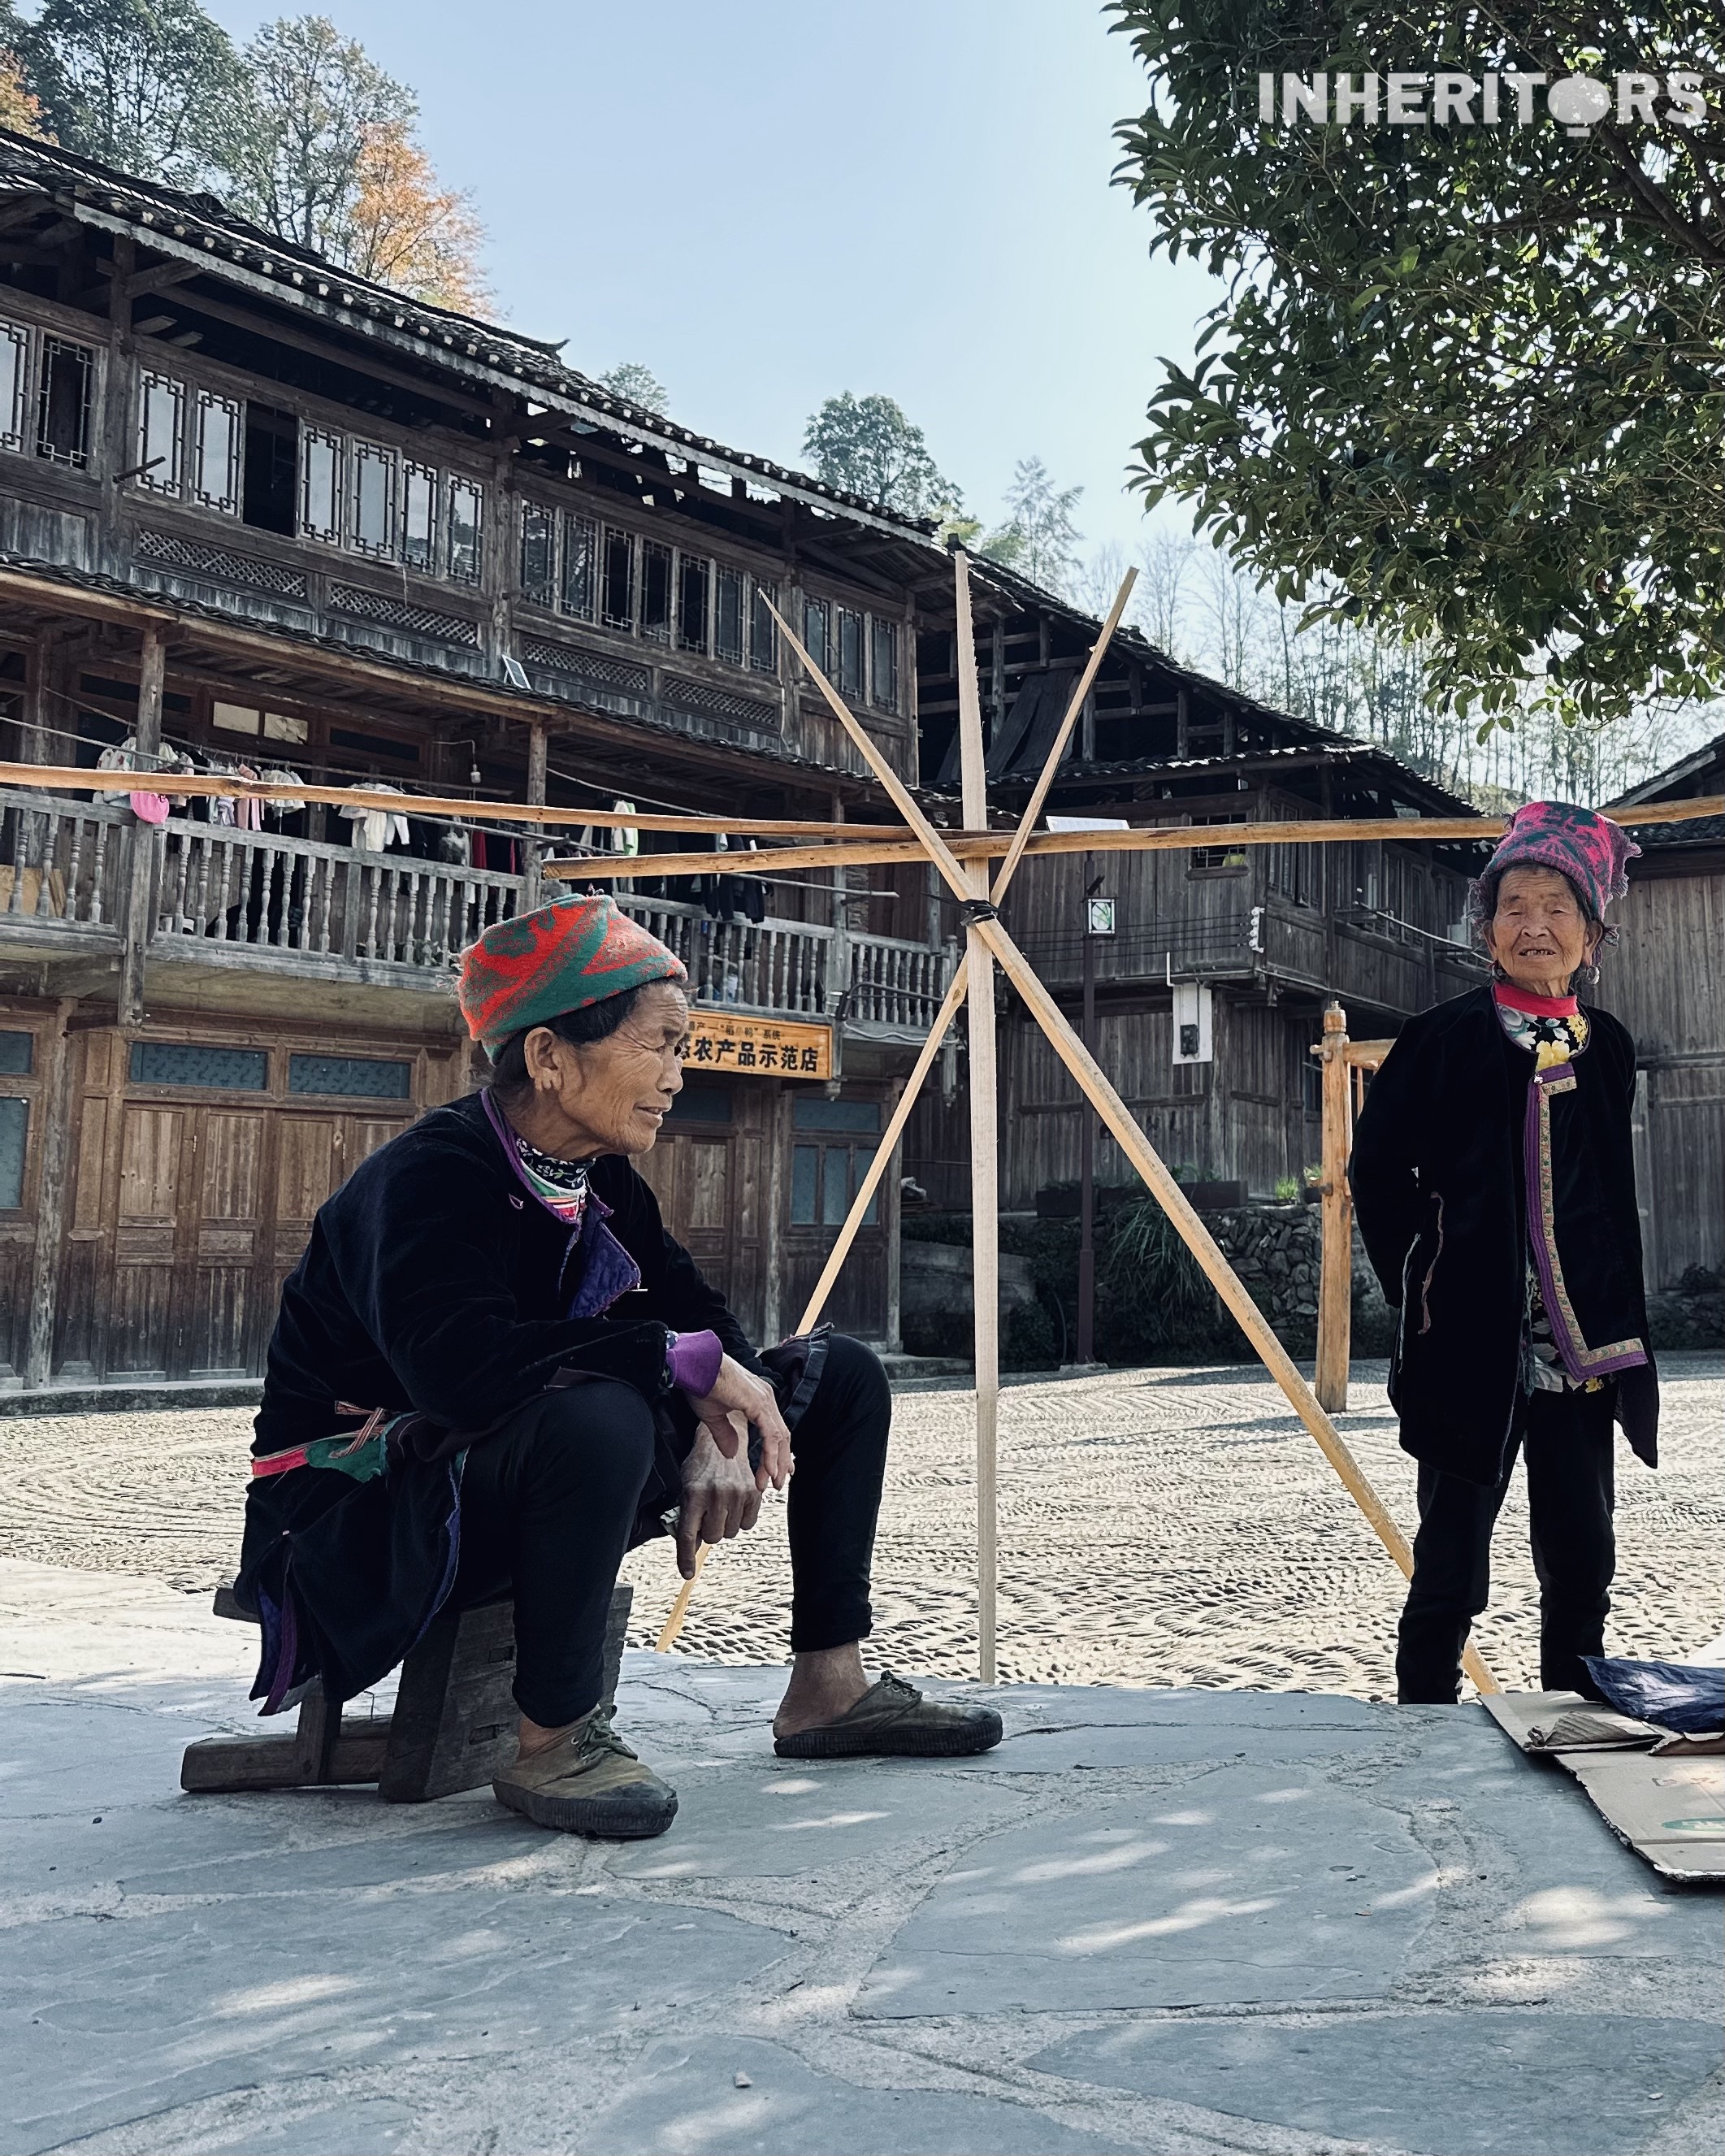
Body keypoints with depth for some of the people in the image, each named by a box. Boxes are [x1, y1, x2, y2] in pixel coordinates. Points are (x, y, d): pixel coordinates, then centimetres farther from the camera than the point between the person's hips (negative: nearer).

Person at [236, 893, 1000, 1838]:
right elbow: (457, 1366, -40)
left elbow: (695, 1311, 8)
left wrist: (723, 1424, -14)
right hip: (368, 1509, -8)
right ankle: (552, 1743, -22)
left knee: (840, 1374, 5)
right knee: (597, 1420, -43)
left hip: (534, 1485, 9)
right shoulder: (429, 1178, -24)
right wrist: (689, 1365, -33)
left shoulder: (597, 1181, 1)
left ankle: (828, 1687, 11)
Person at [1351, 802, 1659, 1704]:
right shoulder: (1444, 1038, -6)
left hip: (1581, 1350, 5)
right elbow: (1377, 1172, 1)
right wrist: (1416, 1289, -2)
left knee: (1582, 1560, 11)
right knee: (1450, 1562, 0)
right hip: (1473, 1347, -4)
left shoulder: (1607, 1047, 8)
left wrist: (1622, 1329, 14)